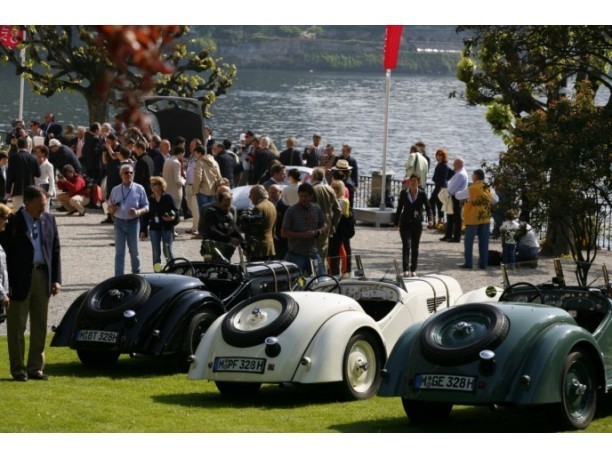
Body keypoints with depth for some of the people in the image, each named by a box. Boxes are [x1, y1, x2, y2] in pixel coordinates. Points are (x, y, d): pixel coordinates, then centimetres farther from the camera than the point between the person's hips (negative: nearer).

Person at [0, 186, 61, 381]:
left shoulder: (49, 220, 7)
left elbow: (55, 250, 10)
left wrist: (56, 279, 4)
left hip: (43, 277, 5)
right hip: (20, 280, -5)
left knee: (40, 327, 10)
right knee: (16, 328, 3)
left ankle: (35, 368, 18)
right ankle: (18, 369, 12)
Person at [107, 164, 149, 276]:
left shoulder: (139, 189, 0)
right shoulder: (115, 190, 7)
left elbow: (146, 206, 2)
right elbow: (110, 209, 12)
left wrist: (138, 212, -18)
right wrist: (112, 208, -12)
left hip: (133, 222, -1)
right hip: (119, 222, 1)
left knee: (134, 251, 9)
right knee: (119, 252, 0)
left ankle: (136, 274, 24)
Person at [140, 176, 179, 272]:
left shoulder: (167, 198, -3)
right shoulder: (150, 200, 4)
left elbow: (175, 211, 0)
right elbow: (145, 216, 7)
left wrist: (172, 217, -22)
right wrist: (143, 231, 5)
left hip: (167, 228, -3)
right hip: (154, 228, 3)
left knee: (168, 251, -5)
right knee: (156, 253, 4)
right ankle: (157, 272, 10)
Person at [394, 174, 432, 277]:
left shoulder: (422, 194, 0)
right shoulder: (403, 193, 4)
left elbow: (428, 207, -1)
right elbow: (399, 208, 10)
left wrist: (430, 218, -19)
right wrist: (396, 223, 9)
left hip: (417, 223, 0)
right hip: (405, 223, 0)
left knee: (415, 247, 7)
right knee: (406, 245, -13)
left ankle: (413, 270, 17)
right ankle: (406, 269, -17)